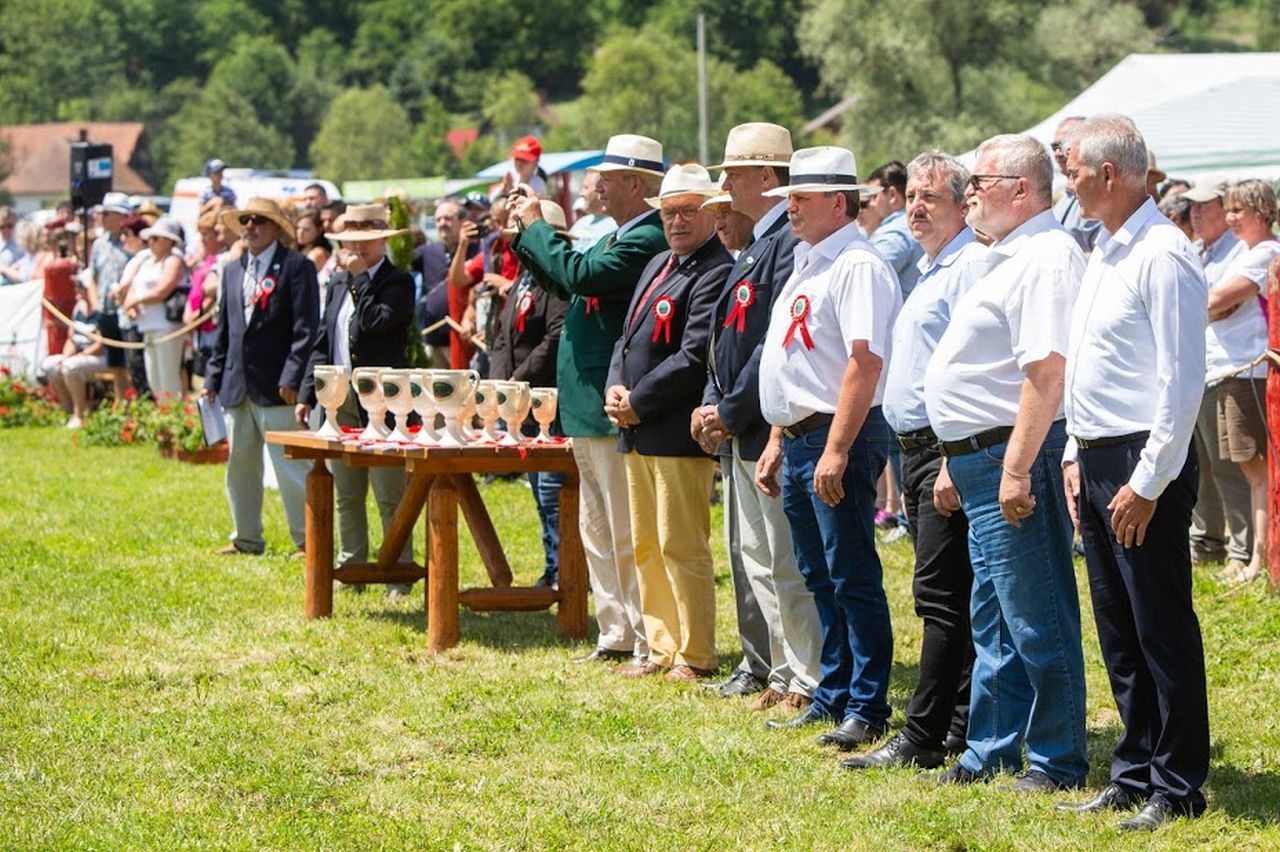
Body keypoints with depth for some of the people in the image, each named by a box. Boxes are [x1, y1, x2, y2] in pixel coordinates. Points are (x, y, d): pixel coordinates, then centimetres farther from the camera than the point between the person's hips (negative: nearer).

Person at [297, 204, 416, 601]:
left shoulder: (399, 282, -6)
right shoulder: (338, 282, 16)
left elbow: (374, 322, -23)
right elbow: (322, 342, 18)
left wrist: (360, 276, -13)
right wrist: (307, 394, 12)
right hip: (340, 401, 7)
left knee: (390, 497, -4)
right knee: (346, 495, 13)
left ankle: (399, 574, 1)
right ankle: (351, 567, 21)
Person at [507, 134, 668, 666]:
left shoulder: (649, 240, -17)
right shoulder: (618, 238, 15)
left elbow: (582, 275, -27)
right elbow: (566, 285, 20)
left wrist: (536, 227, -13)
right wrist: (525, 237, 11)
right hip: (586, 404, 11)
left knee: (628, 534, -6)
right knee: (597, 529, 15)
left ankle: (649, 643, -1)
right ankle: (616, 635, 21)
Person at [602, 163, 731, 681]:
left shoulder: (717, 273, -13)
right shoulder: (658, 265, 18)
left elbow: (695, 356, -20)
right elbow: (628, 337, 21)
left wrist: (639, 403, -14)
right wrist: (615, 388, 2)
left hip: (678, 432, -10)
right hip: (638, 432, 10)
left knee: (682, 547, -6)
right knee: (646, 546, 13)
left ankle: (695, 657, 1)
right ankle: (662, 649, 21)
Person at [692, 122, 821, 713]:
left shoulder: (791, 242, -16)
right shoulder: (756, 243, 17)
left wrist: (730, 411, -16)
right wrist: (711, 404, 7)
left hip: (770, 429, -11)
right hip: (738, 430, 11)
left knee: (784, 560, -6)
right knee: (748, 553, 15)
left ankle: (806, 681, -1)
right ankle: (761, 665, 24)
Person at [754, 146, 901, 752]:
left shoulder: (858, 266, -13)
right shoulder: (807, 265, 18)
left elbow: (865, 362, -22)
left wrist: (836, 450, -26)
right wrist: (778, 441, 20)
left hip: (838, 437, -10)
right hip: (797, 439, 10)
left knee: (852, 577, -6)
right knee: (820, 579, 15)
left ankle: (867, 709, -2)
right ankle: (832, 697, 23)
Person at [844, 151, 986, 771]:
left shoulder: (971, 265, -12)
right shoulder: (927, 271, 20)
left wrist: (956, 463, -24)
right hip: (917, 447, 11)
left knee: (941, 594, -9)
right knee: (952, 597, 12)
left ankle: (923, 738, -8)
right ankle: (964, 727, 17)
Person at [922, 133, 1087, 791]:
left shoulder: (1046, 257, -15)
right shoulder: (1011, 258, 19)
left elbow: (1046, 369, -24)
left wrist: (1017, 469, -27)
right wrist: (955, 462, 23)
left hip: (1014, 457, -11)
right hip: (980, 462, 11)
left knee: (1037, 622, -4)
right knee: (992, 621, 16)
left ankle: (1057, 762, 2)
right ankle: (990, 754, 24)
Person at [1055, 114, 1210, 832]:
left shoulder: (1163, 256, -15)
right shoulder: (1105, 252, 14)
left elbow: (1182, 382, -19)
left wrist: (1147, 483, -19)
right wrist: (1077, 456, 16)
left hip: (1144, 463, -9)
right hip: (1096, 461, 9)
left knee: (1163, 630, -3)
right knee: (1118, 631, 14)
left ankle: (1179, 788, 4)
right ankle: (1135, 774, 23)